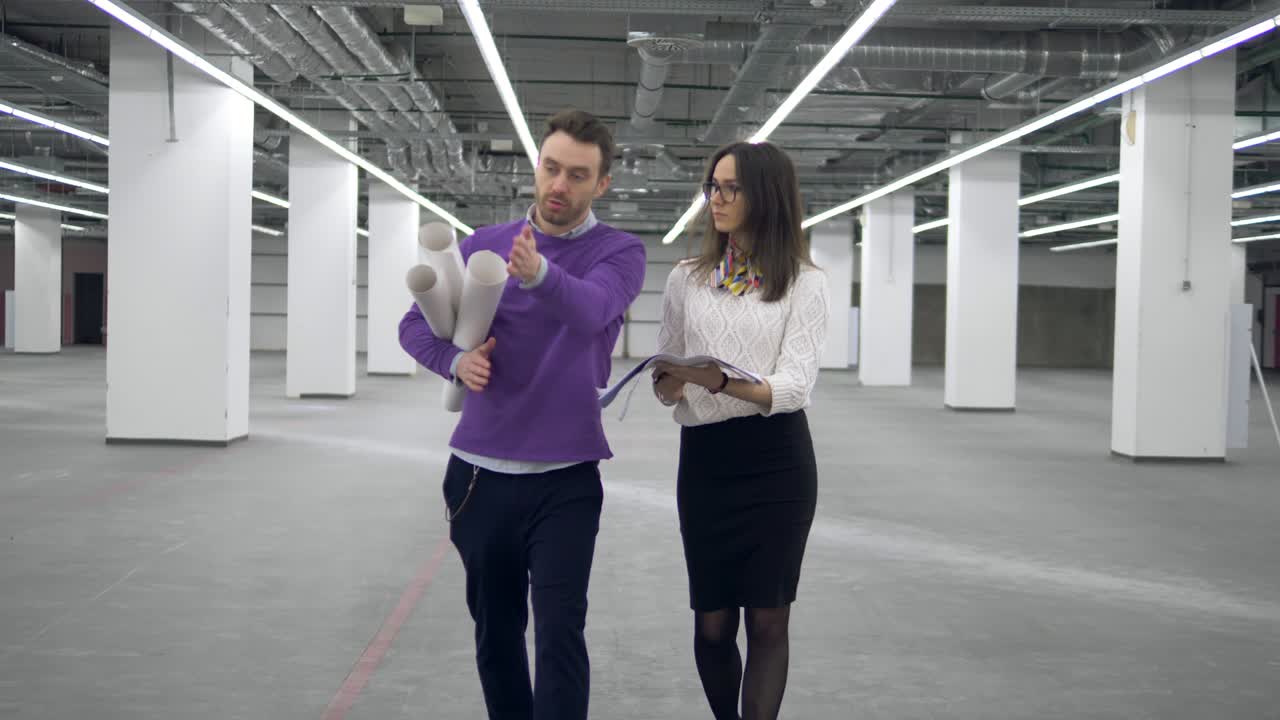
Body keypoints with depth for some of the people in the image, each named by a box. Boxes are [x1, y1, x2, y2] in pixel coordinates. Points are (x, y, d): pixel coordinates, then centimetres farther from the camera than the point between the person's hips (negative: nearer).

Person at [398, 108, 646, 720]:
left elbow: (590, 310, -26)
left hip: (565, 479, -3)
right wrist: (455, 359, -13)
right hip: (480, 473, 3)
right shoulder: (482, 246, 5)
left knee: (559, 634, -9)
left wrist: (540, 274, -48)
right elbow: (415, 324, 8)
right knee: (495, 630, 14)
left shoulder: (619, 252, -5)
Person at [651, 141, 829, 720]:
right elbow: (664, 380, 12)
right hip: (704, 459, 3)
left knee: (767, 619, -1)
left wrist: (722, 383, -30)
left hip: (777, 460, -2)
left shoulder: (804, 282, -1)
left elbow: (795, 385, -12)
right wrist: (668, 385, -13)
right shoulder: (688, 279, 9)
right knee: (712, 623, 4)